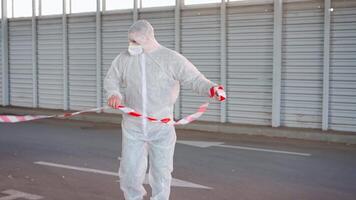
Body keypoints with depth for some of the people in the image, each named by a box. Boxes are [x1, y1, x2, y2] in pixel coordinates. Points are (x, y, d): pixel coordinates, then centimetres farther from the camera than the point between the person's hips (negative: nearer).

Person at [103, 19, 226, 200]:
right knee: (130, 172, 5)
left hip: (162, 128, -2)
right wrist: (113, 94, -11)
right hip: (133, 128, 2)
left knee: (161, 173, 7)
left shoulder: (172, 59, -6)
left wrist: (212, 88, -28)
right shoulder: (124, 58, 4)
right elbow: (111, 79, 11)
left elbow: (195, 80, -9)